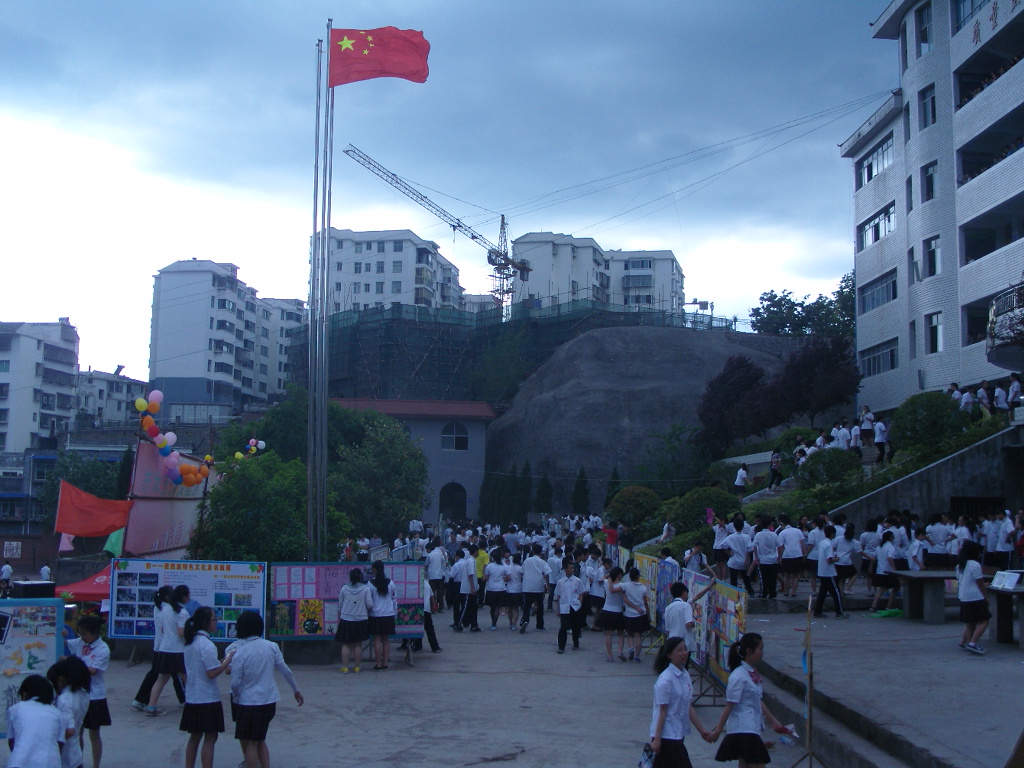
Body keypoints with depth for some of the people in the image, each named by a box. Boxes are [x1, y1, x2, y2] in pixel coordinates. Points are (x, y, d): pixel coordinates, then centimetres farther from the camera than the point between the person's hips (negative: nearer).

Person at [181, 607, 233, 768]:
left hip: (192, 698, 8)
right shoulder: (207, 645, -18)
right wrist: (228, 661, -11)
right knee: (210, 737, 0)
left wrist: (220, 663, 12)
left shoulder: (190, 643, 9)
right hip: (207, 698, -8)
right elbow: (212, 673, -20)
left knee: (194, 736, 15)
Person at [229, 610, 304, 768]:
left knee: (250, 743, 7)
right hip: (270, 701, 5)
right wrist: (296, 690, 14)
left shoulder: (239, 653, -14)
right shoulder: (271, 646, -3)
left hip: (249, 702, -5)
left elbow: (235, 683, -13)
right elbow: (285, 671, 2)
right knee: (260, 740, 21)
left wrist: (236, 698, 7)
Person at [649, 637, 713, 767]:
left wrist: (701, 730, 14)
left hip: (678, 735, 8)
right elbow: (662, 711, -17)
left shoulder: (685, 676, 8)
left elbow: (689, 708, 13)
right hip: (667, 735, -8)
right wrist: (656, 738, -16)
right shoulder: (666, 679, -16)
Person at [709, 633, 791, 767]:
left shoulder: (753, 673, 9)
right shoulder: (739, 677, -18)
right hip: (743, 730, -9)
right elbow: (729, 706, -17)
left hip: (753, 729, 9)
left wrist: (774, 722, 22)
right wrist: (717, 731, -14)